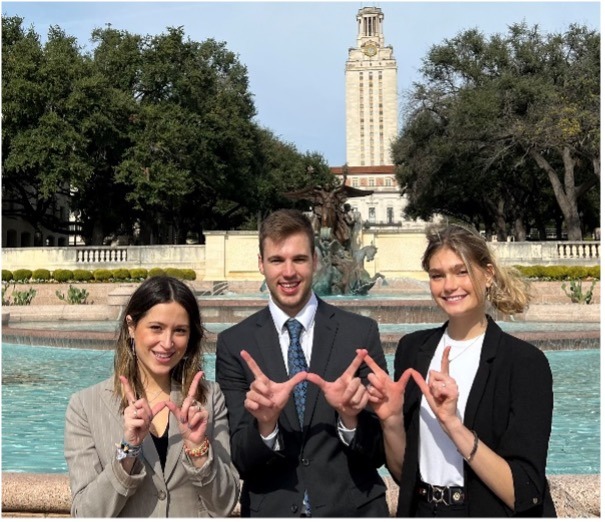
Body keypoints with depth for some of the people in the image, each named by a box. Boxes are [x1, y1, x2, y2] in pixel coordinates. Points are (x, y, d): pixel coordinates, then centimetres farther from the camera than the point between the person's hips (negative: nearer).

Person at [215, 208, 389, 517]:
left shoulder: (361, 333, -8)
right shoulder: (234, 343, -6)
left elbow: (378, 454, -5)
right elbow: (238, 460, -7)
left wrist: (350, 417, -25)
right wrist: (265, 423, -26)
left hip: (353, 509, 0)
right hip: (269, 511, 0)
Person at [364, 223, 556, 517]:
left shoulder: (525, 361, -17)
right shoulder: (413, 349, -5)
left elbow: (523, 494, -20)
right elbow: (403, 472, 0)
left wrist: (452, 423, -30)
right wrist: (391, 420, -18)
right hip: (421, 510, 4)